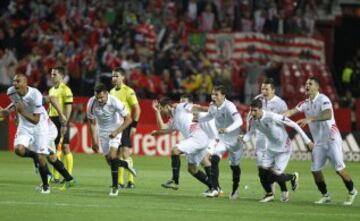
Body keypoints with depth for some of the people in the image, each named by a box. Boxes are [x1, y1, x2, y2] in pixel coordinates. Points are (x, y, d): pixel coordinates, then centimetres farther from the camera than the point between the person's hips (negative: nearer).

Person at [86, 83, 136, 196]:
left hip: (115, 129, -4)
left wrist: (117, 132, -27)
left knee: (112, 156, -20)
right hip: (102, 131, 4)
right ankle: (126, 164, 36)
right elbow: (92, 123, -2)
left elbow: (128, 119, -19)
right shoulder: (91, 103, -19)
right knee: (109, 160, 3)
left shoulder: (114, 102, -28)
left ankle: (115, 187, -14)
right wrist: (94, 141, -3)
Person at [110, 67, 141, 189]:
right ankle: (120, 181, 11)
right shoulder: (112, 92, 13)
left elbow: (137, 109, -9)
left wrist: (134, 125, -13)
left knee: (125, 152, -13)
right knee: (118, 153, 7)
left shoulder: (128, 91, -8)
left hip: (125, 125, -7)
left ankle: (131, 180, -9)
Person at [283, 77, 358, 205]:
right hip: (319, 141, 7)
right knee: (315, 170, 1)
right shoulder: (305, 103, 10)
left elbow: (328, 115, -30)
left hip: (331, 139, -7)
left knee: (339, 168, -7)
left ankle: (352, 192, 11)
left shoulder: (323, 100, -12)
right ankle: (325, 196, 15)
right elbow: (292, 112, 0)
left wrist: (310, 119, -42)